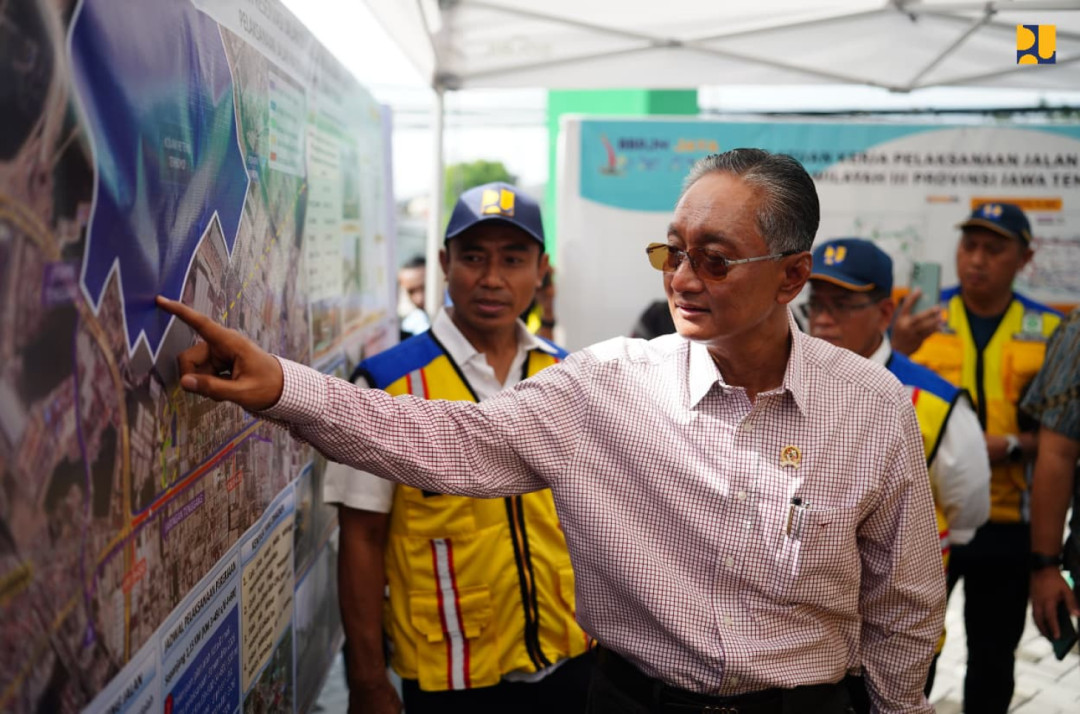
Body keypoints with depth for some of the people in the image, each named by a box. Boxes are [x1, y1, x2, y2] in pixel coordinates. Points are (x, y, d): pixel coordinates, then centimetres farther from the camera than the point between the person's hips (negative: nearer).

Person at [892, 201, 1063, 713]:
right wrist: (898, 354, -24)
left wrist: (1010, 446, -17)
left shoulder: (1049, 332, 1)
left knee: (993, 659, 15)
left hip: (1008, 524, 1)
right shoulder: (921, 323, 1)